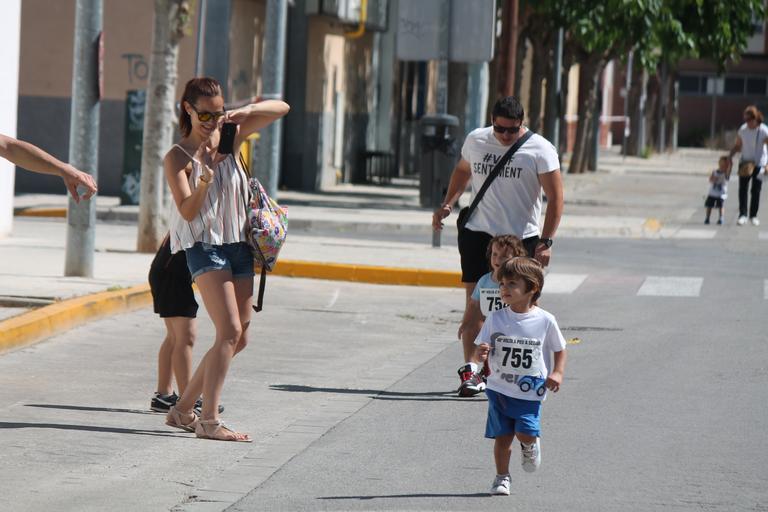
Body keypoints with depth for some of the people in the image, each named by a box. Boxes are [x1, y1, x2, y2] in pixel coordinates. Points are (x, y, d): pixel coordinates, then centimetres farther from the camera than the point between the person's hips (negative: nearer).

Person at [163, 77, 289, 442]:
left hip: (238, 245, 7)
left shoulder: (231, 137, 8)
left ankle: (183, 409, 16)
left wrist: (245, 112, -12)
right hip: (204, 247, -7)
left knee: (238, 339, 7)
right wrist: (205, 177, -30)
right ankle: (208, 421, -21)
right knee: (229, 331, -20)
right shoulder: (177, 157, -5)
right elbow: (188, 211, -13)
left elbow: (281, 108, 6)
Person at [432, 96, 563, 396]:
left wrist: (546, 241, -14)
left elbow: (555, 197, -7)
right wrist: (448, 204, 12)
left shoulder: (540, 150, -7)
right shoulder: (476, 140, 5)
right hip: (477, 233, 3)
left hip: (521, 237, -2)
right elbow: (463, 171, 25)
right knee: (474, 299, -4)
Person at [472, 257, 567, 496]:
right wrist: (482, 353, -21)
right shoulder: (495, 319, -2)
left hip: (530, 392, -2)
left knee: (526, 433, -12)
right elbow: (482, 349, 3)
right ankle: (502, 477, 19)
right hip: (499, 388, 2)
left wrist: (558, 372, -8)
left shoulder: (545, 321, -5)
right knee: (502, 437, 2)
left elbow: (559, 349, 7)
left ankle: (530, 446, 23)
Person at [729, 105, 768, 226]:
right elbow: (737, 146, 9)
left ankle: (753, 216, 12)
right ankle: (742, 215, -7)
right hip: (745, 163, 2)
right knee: (743, 189, -6)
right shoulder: (743, 130, -2)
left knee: (756, 191, 2)